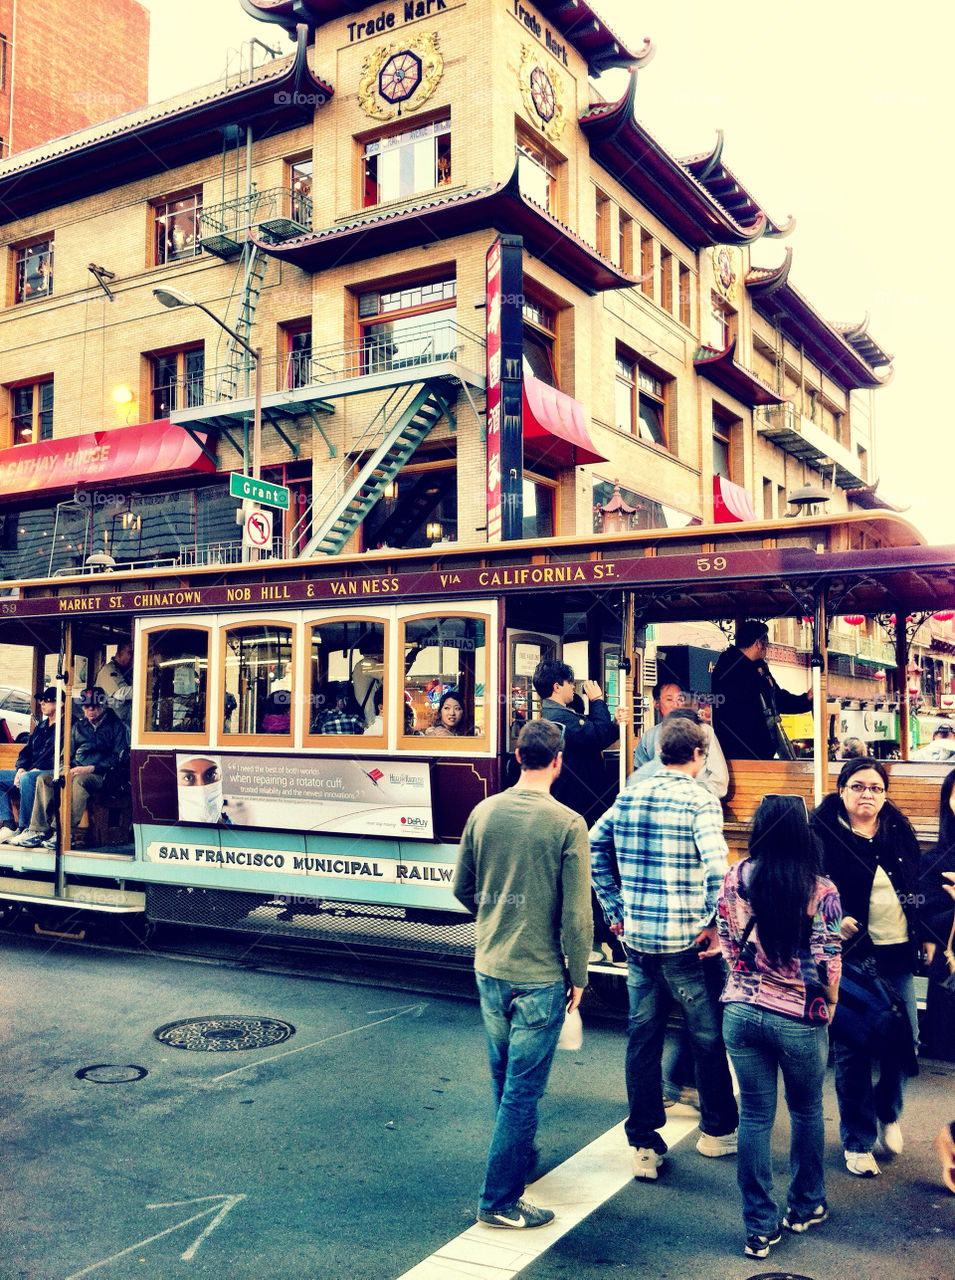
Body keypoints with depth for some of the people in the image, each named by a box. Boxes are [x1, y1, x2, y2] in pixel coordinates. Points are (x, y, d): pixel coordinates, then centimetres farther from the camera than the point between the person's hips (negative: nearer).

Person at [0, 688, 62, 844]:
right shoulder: (41, 727, 23)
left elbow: (61, 757, -16)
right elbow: (27, 750, 21)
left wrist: (36, 769, -20)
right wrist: (21, 768, 0)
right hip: (29, 772, 10)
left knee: (27, 779, -38)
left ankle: (24, 829, -31)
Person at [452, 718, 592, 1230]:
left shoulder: (483, 812, -2)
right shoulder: (567, 824, -16)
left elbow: (463, 889, 8)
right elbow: (576, 913, -14)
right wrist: (578, 976, -1)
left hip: (488, 967, 5)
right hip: (539, 976, -5)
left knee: (503, 1077, 23)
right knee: (523, 1088, 6)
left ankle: (517, 1155, 45)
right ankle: (500, 1200, 14)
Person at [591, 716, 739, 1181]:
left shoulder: (628, 795, 5)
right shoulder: (699, 800, -12)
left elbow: (593, 845, 9)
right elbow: (716, 867, -24)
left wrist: (615, 908, 12)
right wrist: (715, 923, -12)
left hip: (636, 935, 5)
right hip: (685, 941, -5)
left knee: (642, 1037, 13)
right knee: (708, 1036, 15)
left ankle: (644, 1146, 19)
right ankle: (718, 1130, 31)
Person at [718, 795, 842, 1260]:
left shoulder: (734, 879, -6)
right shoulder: (820, 891, -14)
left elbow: (727, 945, 4)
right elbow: (828, 965, -9)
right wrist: (825, 1012, 9)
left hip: (741, 1012, 2)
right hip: (799, 1021, -2)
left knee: (754, 1116, 12)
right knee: (807, 1111, 22)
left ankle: (759, 1227, 20)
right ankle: (805, 1207, 39)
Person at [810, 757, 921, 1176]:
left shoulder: (899, 831, 8)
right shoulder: (823, 832, -7)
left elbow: (917, 885, 16)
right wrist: (835, 920, -21)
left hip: (898, 955, 4)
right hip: (852, 953, -4)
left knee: (905, 1041, 6)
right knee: (852, 1048, 2)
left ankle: (887, 1111, 36)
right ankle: (857, 1141, 19)